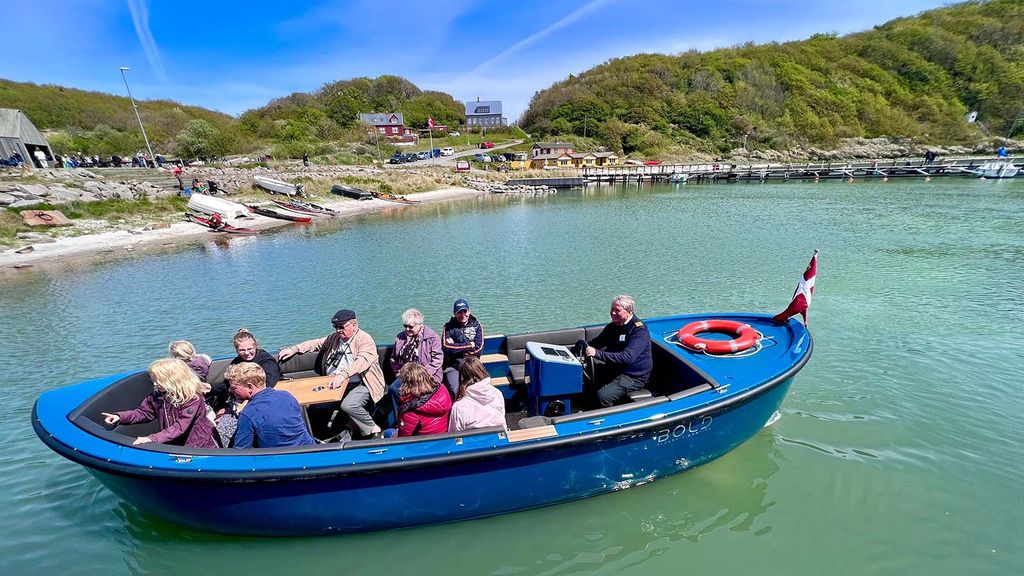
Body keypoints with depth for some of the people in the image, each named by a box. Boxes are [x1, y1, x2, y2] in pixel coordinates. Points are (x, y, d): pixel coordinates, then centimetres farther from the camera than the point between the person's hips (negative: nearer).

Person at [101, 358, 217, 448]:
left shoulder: (193, 399, -22)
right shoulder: (157, 395, 2)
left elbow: (180, 427, -26)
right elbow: (143, 412, 14)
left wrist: (153, 439, -34)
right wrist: (120, 417, -2)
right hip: (174, 445, 8)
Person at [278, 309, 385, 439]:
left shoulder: (365, 339, -11)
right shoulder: (335, 337, 14)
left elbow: (362, 361, -26)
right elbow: (317, 343, 23)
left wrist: (343, 374, -39)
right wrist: (293, 349, 11)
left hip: (360, 384, -8)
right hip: (335, 384, 8)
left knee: (348, 405, -32)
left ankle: (373, 430, -8)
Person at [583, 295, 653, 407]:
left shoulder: (639, 330, -21)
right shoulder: (612, 326, 5)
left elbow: (628, 357, -33)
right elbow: (596, 342, 12)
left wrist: (597, 353, -42)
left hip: (634, 376, -8)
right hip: (614, 368, 8)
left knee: (603, 396, -27)